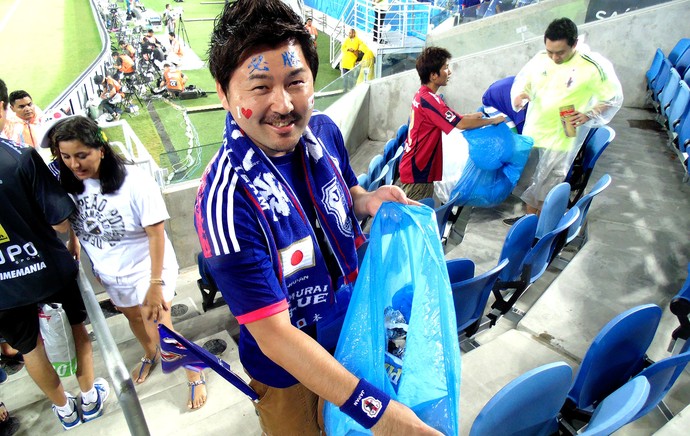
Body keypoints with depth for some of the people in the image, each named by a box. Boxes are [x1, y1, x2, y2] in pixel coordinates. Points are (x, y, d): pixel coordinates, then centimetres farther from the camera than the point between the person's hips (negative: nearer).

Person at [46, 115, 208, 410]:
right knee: (133, 317, 25)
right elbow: (70, 227, 4)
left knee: (159, 327, -2)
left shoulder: (134, 181, -27)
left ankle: (195, 376, 23)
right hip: (109, 273, 6)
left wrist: (155, 284, -24)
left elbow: (156, 233, -24)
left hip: (145, 268, -5)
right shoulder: (69, 185, -11)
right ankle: (151, 356, 56)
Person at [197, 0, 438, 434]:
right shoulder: (226, 198, -34)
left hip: (352, 329, 5)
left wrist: (370, 201, -16)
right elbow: (274, 335, -31)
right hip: (286, 368, -4)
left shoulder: (324, 131, -14)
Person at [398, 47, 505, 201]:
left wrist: (480, 114, 10)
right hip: (417, 171, -10)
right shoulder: (429, 99, -20)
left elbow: (454, 118, 17)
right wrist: (493, 120, -6)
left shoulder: (422, 95, 11)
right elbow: (462, 124, -20)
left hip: (418, 167, 10)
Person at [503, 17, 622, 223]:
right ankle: (529, 216, 39)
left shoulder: (594, 67, -16)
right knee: (529, 179, 18)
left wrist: (588, 115, -21)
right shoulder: (541, 58, -4)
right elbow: (522, 79, 11)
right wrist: (519, 94, -11)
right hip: (532, 132, 5)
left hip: (562, 138, -5)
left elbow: (614, 98, -6)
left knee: (547, 186, 5)